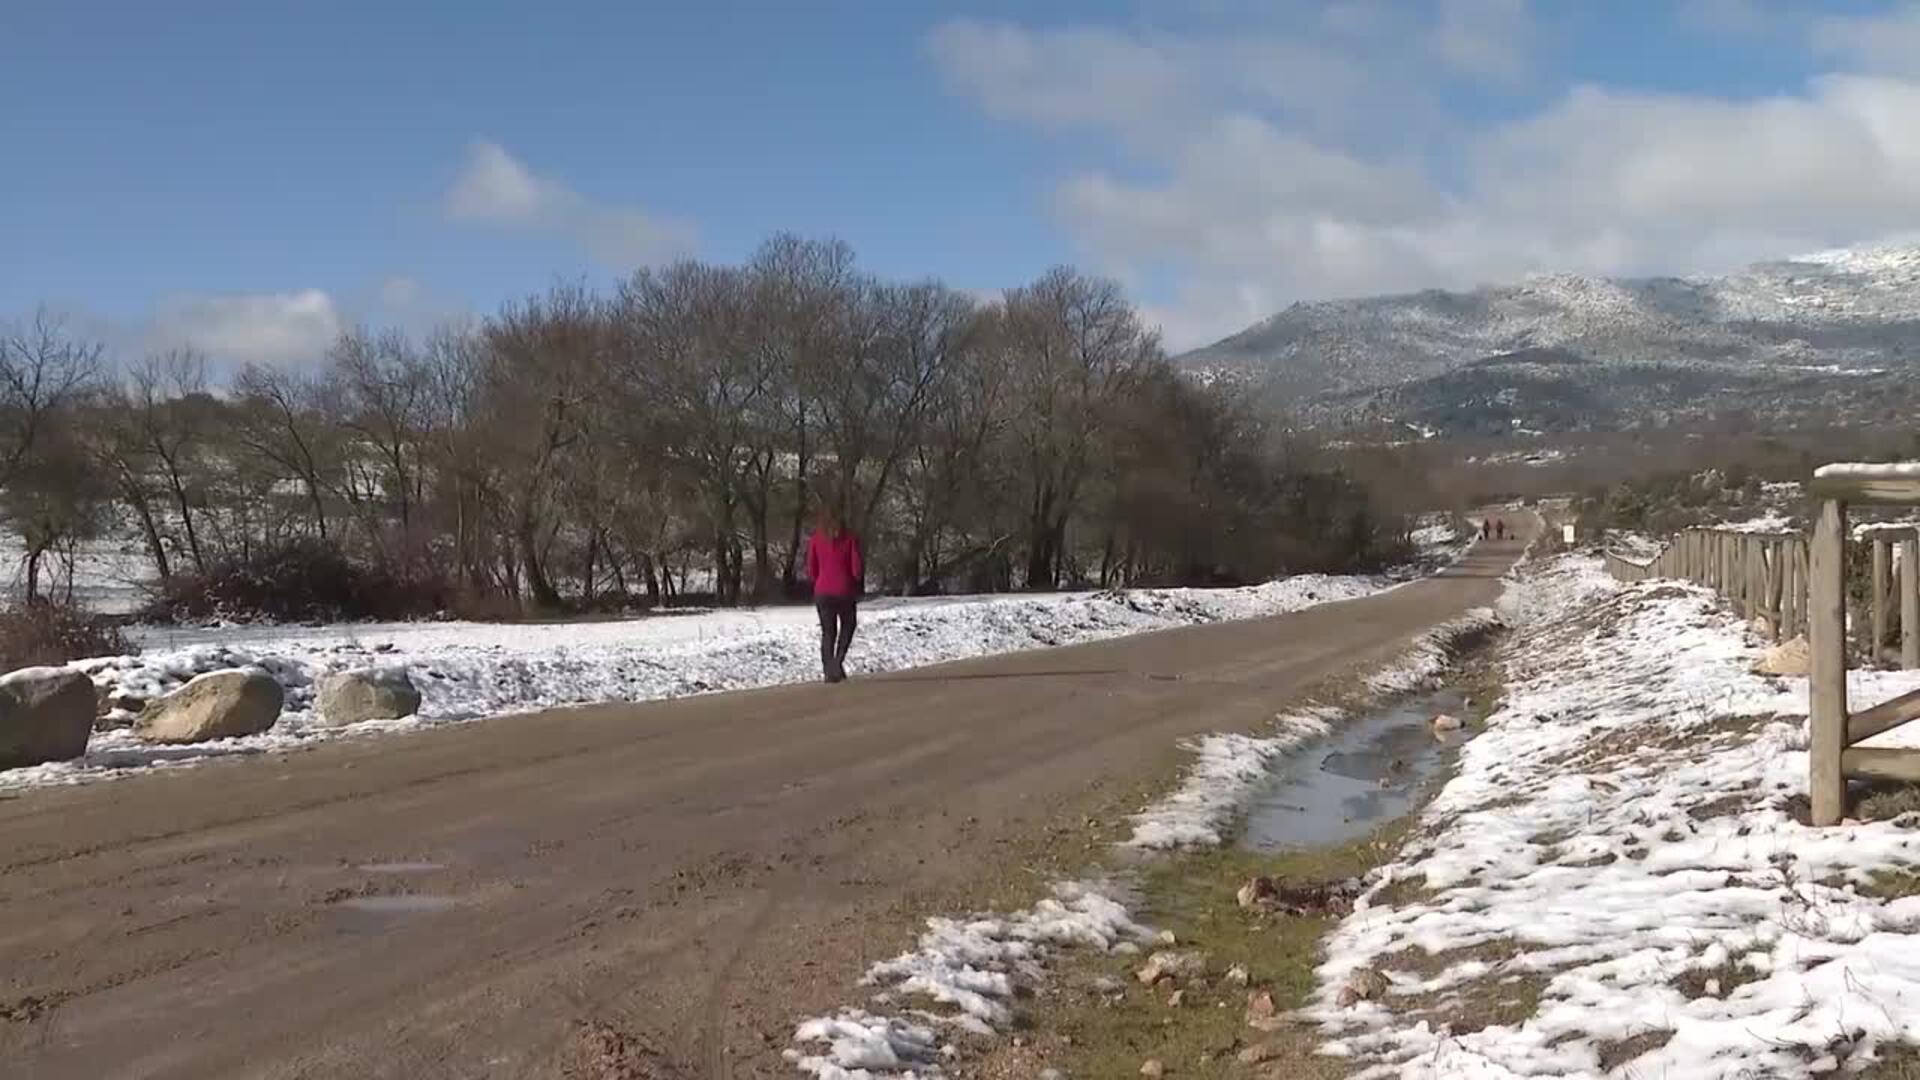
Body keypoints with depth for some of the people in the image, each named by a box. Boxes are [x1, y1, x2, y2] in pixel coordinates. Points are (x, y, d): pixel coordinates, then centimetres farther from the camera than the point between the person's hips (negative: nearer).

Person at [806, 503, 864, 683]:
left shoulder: (815, 539, -3)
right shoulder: (850, 537, -6)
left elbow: (811, 570, -1)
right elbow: (857, 568, -7)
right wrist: (859, 587, 11)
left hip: (823, 592, 1)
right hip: (845, 591, -1)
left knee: (827, 632, 12)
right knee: (848, 626, 18)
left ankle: (829, 671, 4)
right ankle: (838, 660, -4)